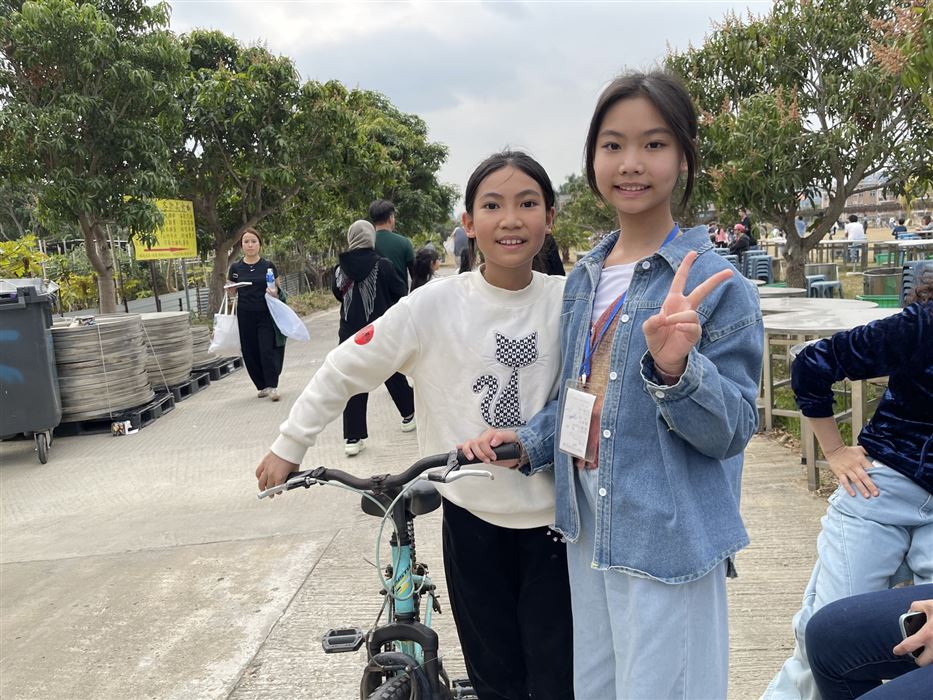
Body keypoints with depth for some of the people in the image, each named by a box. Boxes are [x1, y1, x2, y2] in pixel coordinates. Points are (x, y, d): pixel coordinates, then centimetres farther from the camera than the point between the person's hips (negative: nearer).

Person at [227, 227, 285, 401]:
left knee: (267, 350, -8)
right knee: (250, 351, 5)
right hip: (245, 316, 2)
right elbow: (232, 293, 11)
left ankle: (272, 386, 1)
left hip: (266, 314, -2)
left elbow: (278, 290, 5)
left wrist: (275, 292, -17)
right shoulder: (235, 268, 3)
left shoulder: (269, 266, -1)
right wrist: (229, 288, -11)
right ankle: (262, 386, 19)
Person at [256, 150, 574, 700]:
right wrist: (289, 447, 1)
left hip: (551, 515, 1)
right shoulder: (433, 306, -11)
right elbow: (344, 370, -4)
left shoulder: (568, 301, -6)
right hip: (473, 515, -1)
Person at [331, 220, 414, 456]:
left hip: (350, 333, 1)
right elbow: (401, 293, -2)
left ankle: (352, 438, 0)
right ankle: (408, 415, 35)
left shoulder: (341, 269, -3)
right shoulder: (383, 265, -10)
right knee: (394, 374, 18)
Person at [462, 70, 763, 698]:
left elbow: (732, 430, -15)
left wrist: (675, 368, -32)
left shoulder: (716, 284, -13)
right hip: (589, 530, 6)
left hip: (669, 541, -6)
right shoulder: (583, 279, 6)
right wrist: (527, 443, 2)